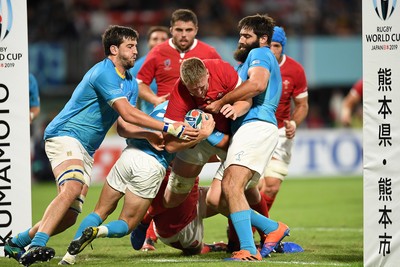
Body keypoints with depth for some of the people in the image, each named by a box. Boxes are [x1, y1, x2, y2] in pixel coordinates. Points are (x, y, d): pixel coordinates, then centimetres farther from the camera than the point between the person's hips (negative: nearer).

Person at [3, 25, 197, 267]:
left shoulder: (131, 83, 16)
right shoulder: (104, 73, -16)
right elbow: (128, 113, -25)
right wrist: (169, 128, -25)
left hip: (86, 151, 9)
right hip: (65, 136, -9)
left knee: (69, 217, 1)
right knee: (72, 187, -35)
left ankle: (18, 242, 17)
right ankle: (37, 245, -43)